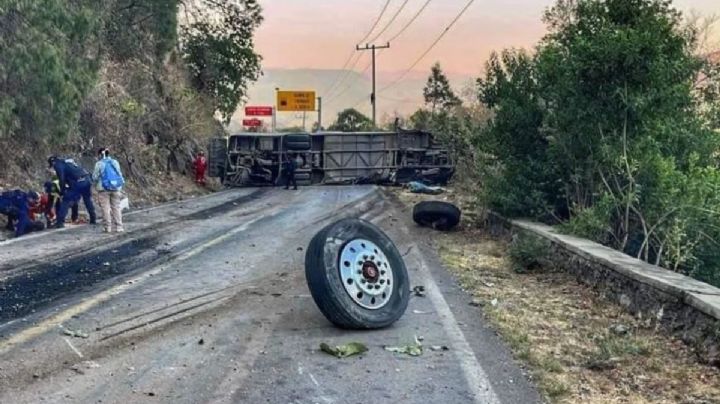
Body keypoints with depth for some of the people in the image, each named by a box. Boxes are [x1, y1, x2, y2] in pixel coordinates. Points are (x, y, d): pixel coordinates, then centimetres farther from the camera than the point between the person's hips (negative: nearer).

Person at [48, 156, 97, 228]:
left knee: (66, 201, -1)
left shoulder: (58, 164, 7)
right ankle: (93, 220, 28)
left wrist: (62, 191, 6)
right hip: (87, 179, 7)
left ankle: (60, 222, -6)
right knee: (88, 200, 22)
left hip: (77, 182, -7)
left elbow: (61, 179, -3)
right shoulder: (68, 161, 32)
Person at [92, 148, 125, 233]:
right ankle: (119, 226, 4)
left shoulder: (99, 164, -4)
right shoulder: (115, 162, 8)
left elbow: (95, 177, -2)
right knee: (116, 207, 7)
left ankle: (108, 227, 1)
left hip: (103, 188, -4)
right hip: (116, 187, 4)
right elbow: (120, 174, 11)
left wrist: (96, 184, 16)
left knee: (106, 208, 1)